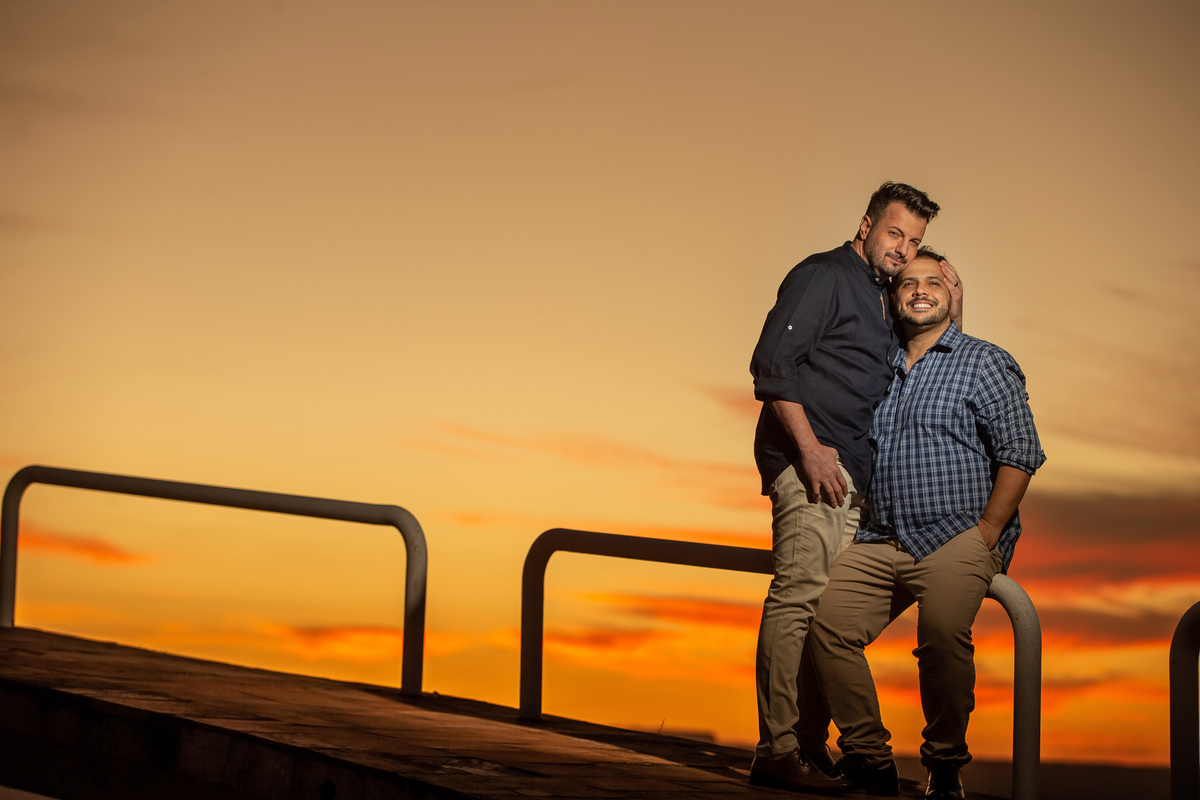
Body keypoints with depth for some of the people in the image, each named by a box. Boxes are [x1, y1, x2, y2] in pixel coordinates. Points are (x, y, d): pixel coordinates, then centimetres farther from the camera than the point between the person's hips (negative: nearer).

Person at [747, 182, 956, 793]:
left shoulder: (884, 301, 24)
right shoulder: (823, 276, -2)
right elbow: (772, 362, -13)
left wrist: (951, 313, 13)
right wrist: (809, 447, -19)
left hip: (850, 470, 9)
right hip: (808, 456, -9)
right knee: (800, 595, -16)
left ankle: (810, 746, 13)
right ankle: (778, 750, -18)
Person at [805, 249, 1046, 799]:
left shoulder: (984, 362, 7)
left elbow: (1020, 453, -1)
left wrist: (986, 535, -9)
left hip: (956, 537, -5)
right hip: (879, 541, 5)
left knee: (943, 632, -32)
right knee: (828, 625, -19)